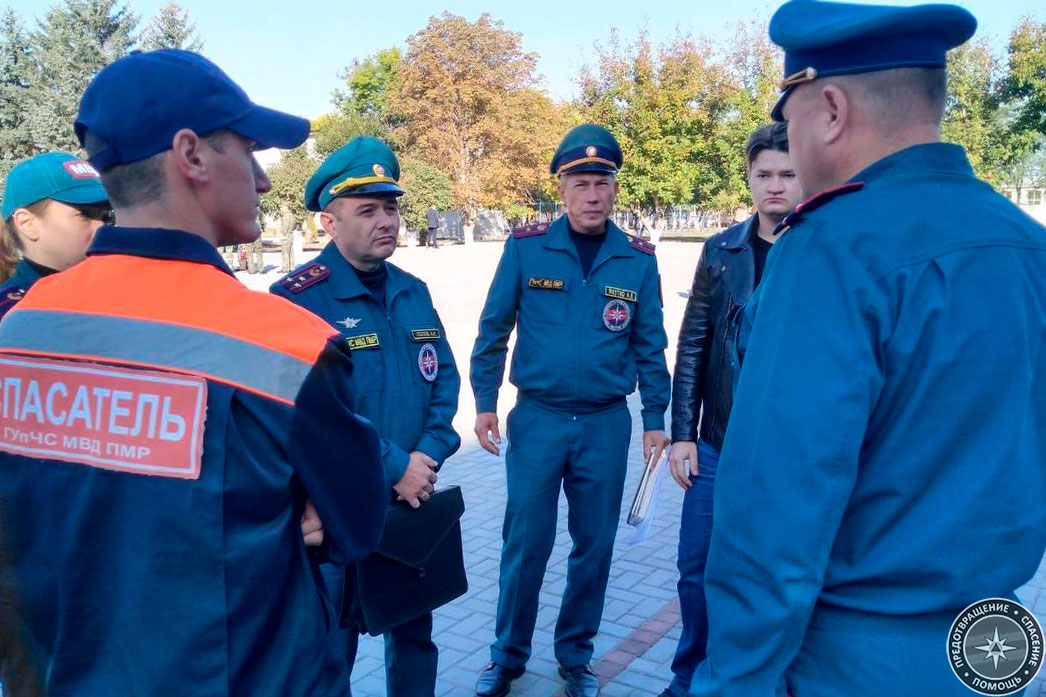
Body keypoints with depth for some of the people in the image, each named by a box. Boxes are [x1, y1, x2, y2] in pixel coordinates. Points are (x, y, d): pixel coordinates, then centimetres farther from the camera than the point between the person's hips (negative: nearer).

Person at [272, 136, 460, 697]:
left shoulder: (412, 291, 6)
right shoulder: (297, 298, -15)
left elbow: (444, 377, 7)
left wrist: (429, 454, -8)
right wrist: (394, 468, -18)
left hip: (416, 496, 6)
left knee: (415, 627, 21)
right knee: (335, 638, 13)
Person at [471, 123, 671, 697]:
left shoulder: (638, 259, 0)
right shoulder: (526, 247, -4)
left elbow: (649, 346, 5)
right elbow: (494, 329, 2)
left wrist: (655, 421, 5)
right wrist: (484, 402, -1)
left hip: (607, 424, 2)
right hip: (536, 419, -1)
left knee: (594, 546, 11)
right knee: (525, 545, 7)